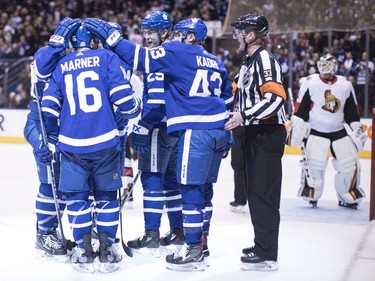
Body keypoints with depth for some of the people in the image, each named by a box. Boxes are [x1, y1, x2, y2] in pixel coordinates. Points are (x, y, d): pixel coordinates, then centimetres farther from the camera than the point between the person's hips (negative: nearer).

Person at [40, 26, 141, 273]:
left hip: (72, 144, 2)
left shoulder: (61, 66, 12)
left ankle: (84, 252, 10)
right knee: (107, 195, 13)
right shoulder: (107, 58, 3)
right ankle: (107, 251, 12)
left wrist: (54, 139, 20)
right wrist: (135, 112, 12)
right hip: (105, 141, -1)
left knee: (77, 197, 12)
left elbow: (48, 107, 8)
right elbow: (122, 94, -7)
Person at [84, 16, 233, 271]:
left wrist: (111, 36, -8)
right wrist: (227, 136, 31)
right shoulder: (215, 62, 20)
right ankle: (201, 242, 23)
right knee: (204, 187, 16)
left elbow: (143, 58, -12)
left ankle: (194, 252, -5)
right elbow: (228, 98, 25)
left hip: (196, 130, -8)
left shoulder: (178, 51, -2)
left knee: (192, 188, -6)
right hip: (219, 130, 8)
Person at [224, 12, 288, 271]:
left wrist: (244, 116, -24)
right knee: (255, 191, 14)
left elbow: (275, 97, -24)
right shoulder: (249, 62, 18)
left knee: (264, 192, -10)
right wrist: (237, 116, 16)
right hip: (255, 134, 10)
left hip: (268, 135, -10)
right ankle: (262, 245, 24)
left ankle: (267, 255, -8)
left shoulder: (264, 59, -13)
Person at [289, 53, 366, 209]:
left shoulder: (345, 85, 3)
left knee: (350, 164, 0)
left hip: (339, 131, 4)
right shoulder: (309, 83, -8)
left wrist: (356, 130, 6)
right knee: (314, 162, -20)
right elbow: (300, 108, -7)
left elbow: (352, 111, 10)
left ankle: (347, 197, 17)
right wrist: (296, 128, -11)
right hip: (315, 131, -4)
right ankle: (311, 195, -2)